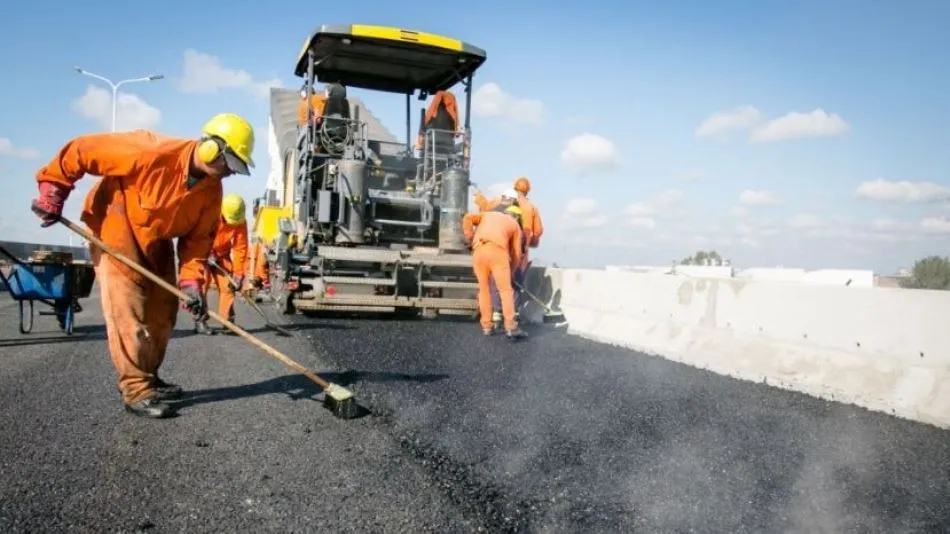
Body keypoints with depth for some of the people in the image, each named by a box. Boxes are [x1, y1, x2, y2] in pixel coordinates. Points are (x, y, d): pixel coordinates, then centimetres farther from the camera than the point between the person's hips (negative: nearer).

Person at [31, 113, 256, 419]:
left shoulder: (212, 189, -10)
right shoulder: (152, 152, -31)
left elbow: (199, 237, -6)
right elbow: (81, 151, -23)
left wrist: (191, 280, -18)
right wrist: (53, 190, -16)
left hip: (157, 241, 7)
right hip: (115, 231, -7)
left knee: (163, 312, 8)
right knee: (127, 314, -11)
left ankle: (148, 378, 25)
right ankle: (136, 392, -3)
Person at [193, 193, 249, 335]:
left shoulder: (240, 222, -18)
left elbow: (240, 248, -16)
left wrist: (238, 274, -18)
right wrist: (207, 254, -24)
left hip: (222, 255, 3)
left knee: (227, 286, -6)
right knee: (202, 284, -13)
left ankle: (228, 320, 1)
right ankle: (200, 321, -8)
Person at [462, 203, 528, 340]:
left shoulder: (488, 214, 34)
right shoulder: (515, 225, 27)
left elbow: (468, 218, 16)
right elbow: (516, 253, 21)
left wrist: (469, 238, 20)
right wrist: (510, 269, 34)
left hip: (478, 251, 3)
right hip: (497, 251, -3)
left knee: (484, 288, 14)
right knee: (506, 290, -1)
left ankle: (486, 326, 14)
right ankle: (510, 327, -9)